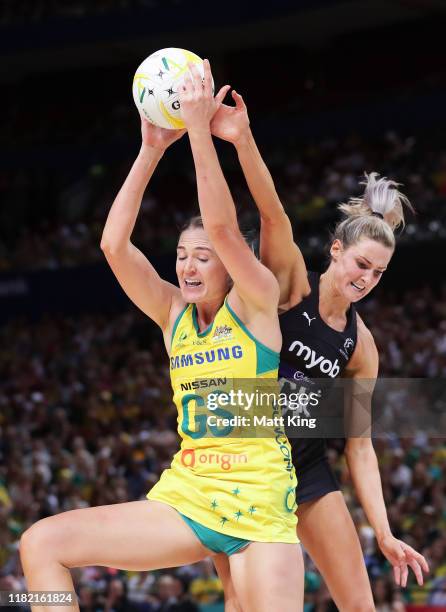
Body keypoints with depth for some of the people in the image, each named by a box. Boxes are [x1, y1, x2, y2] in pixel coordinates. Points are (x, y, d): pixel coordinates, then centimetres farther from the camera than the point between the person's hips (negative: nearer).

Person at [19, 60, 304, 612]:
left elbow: (222, 227, -18)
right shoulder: (173, 313, 11)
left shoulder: (256, 302, -1)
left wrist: (199, 127, -21)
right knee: (41, 542, -12)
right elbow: (114, 244, -2)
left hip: (258, 507, -4)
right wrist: (152, 151, -6)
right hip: (184, 498, 5)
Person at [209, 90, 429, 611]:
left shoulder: (360, 344, 1)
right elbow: (275, 219, -29)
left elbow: (359, 446, 3)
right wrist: (242, 140, -48)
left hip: (306, 464, 5)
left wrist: (384, 534, -6)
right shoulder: (288, 282, -10)